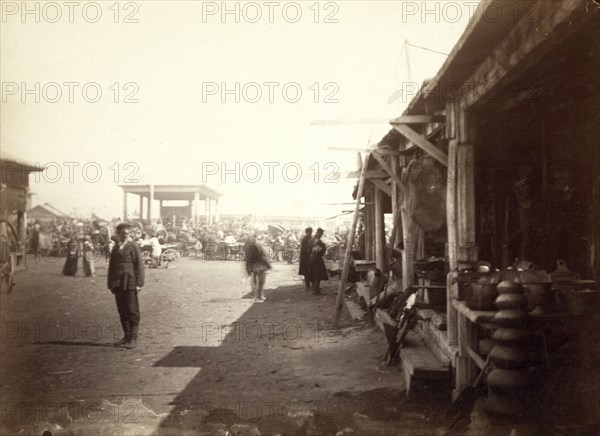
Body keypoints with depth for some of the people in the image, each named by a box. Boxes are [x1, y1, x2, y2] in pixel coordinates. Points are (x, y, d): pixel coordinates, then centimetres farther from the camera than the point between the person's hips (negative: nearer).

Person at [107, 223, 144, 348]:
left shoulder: (133, 246, -1)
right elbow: (111, 266, 18)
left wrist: (139, 283, -11)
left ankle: (133, 338, 0)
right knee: (122, 311, 10)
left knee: (132, 311, -3)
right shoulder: (115, 247, 15)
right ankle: (127, 336, 19)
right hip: (118, 283, 6)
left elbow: (139, 265, -5)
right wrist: (110, 283, 12)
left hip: (130, 282, -5)